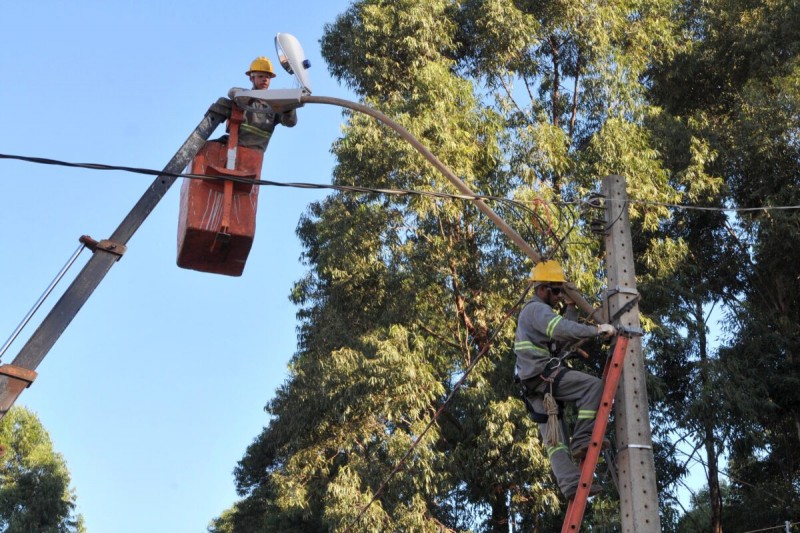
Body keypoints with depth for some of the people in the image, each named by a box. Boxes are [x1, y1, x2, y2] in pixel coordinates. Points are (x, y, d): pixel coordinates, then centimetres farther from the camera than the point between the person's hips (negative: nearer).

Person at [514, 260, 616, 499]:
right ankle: (583, 439, -19)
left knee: (554, 439, 2)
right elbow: (564, 329, -25)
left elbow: (564, 338, 24)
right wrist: (597, 329, -24)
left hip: (534, 386, 11)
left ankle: (571, 483, -3)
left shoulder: (535, 312, 29)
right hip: (543, 374, -11)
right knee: (593, 385, -18)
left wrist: (571, 306, 23)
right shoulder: (537, 309, -5)